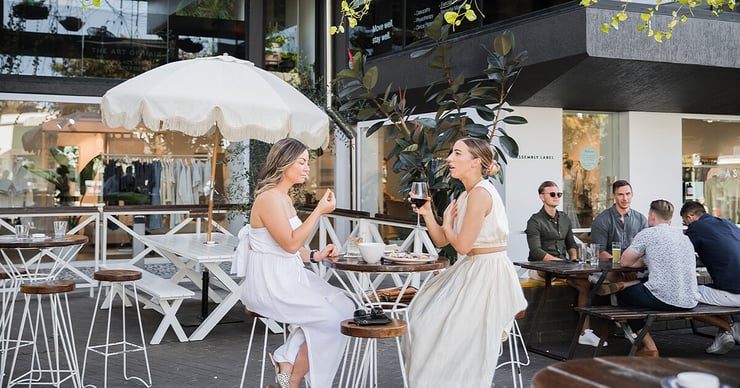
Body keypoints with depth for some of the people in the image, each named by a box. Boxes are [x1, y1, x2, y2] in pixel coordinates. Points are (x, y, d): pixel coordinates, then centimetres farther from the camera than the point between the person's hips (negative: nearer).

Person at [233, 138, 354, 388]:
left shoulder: (285, 198, 16)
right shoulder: (269, 198, -15)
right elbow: (290, 243, -20)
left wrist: (316, 255, 4)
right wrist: (319, 211, -18)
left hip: (289, 277, 10)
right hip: (269, 285, -10)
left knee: (344, 307, -5)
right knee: (331, 318, -15)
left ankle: (288, 362, -4)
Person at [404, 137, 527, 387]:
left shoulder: (480, 193, -20)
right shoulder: (466, 195, 11)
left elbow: (462, 245, -23)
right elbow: (441, 240, 12)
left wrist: (447, 223, -4)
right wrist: (427, 213, -3)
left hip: (486, 273, -10)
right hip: (473, 270, 10)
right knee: (426, 313, 16)